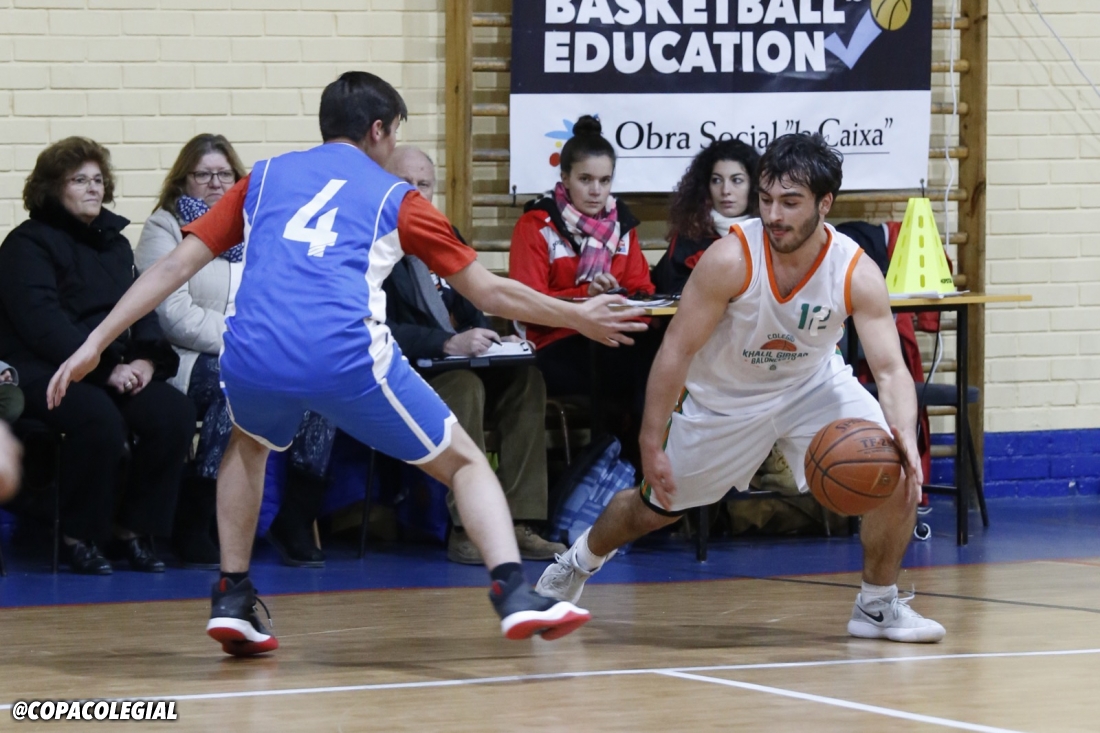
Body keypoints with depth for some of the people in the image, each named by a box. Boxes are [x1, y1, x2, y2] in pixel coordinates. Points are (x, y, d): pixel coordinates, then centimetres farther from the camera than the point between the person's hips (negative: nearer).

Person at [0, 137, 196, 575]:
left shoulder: (114, 242, 19)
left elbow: (141, 308, 14)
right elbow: (43, 324, -15)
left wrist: (146, 359, -9)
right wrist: (105, 369, -23)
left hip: (116, 369, 6)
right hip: (41, 370, -6)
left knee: (174, 413, -22)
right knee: (100, 419, -36)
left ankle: (133, 530, -8)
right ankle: (79, 537, -17)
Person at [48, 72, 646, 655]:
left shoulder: (264, 178, 25)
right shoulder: (394, 197, 20)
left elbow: (177, 264, 17)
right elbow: (488, 291, 23)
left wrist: (96, 343, 18)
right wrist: (578, 318, 37)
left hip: (251, 357, 3)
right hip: (346, 358, -3)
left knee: (249, 444, 37)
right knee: (464, 462, 15)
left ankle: (231, 598, 27)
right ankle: (513, 591, -7)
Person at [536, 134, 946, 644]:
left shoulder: (857, 273, -27)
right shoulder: (731, 259, -32)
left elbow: (890, 369, -28)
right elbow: (677, 350, -25)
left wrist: (906, 436, -49)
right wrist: (651, 446, -25)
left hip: (812, 385, 1)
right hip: (725, 398, -1)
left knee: (897, 474, -19)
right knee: (658, 505, 13)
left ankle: (878, 606, 2)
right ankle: (581, 559, 47)